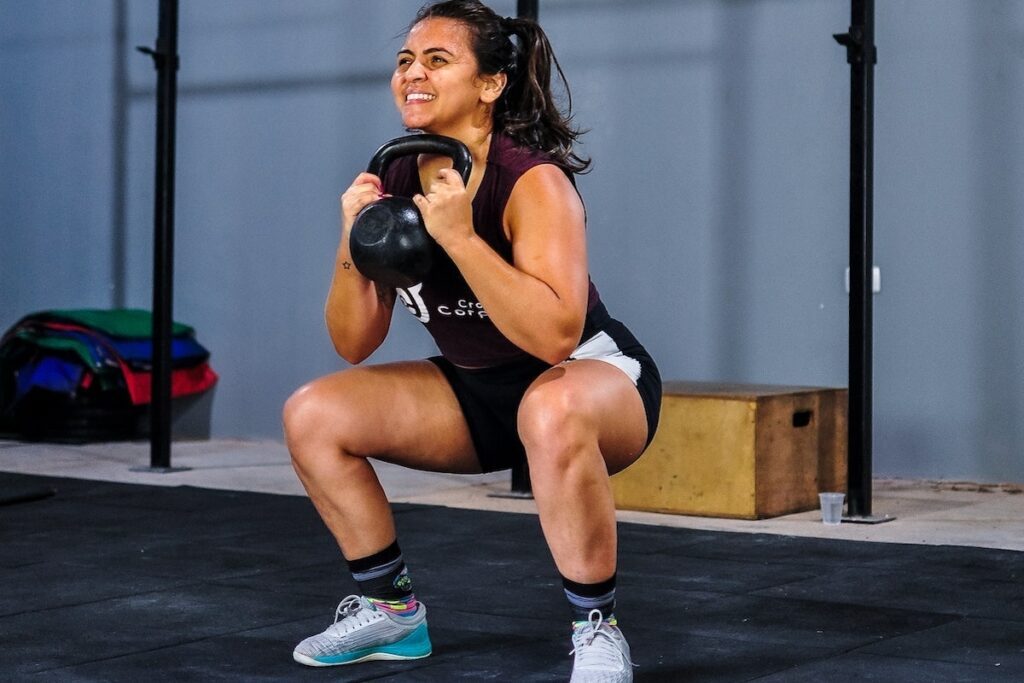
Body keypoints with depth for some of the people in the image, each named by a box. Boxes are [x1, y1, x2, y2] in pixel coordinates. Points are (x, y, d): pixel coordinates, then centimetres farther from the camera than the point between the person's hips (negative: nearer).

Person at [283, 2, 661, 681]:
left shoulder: (533, 183, -23)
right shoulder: (391, 181, -6)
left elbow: (554, 335, -36)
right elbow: (355, 343, -2)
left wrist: (458, 237, -37)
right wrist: (354, 244, -19)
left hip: (595, 378, -6)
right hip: (478, 391, 7)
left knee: (550, 412, -41)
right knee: (312, 415, -6)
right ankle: (391, 610, 11)